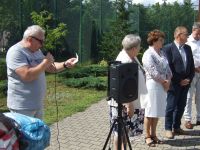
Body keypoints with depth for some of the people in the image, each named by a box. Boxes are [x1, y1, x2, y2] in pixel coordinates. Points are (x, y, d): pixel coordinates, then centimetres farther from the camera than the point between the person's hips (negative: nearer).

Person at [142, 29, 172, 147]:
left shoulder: (162, 53, 14)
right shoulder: (148, 54, -11)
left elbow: (167, 68, 12)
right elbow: (153, 72, -16)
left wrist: (168, 81, -3)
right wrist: (164, 81, -7)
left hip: (163, 85, 8)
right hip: (153, 85, -8)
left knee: (158, 111, 13)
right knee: (150, 112, 0)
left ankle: (153, 134, 25)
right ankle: (147, 136, 12)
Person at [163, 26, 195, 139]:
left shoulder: (188, 48, 12)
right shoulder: (168, 48, -8)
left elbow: (192, 65, 13)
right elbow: (168, 67, -12)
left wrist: (189, 79, 0)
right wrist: (179, 81, -12)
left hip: (186, 83, 6)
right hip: (174, 83, -6)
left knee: (181, 106, 12)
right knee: (171, 106, 1)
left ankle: (177, 127, 25)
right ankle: (168, 128, 12)